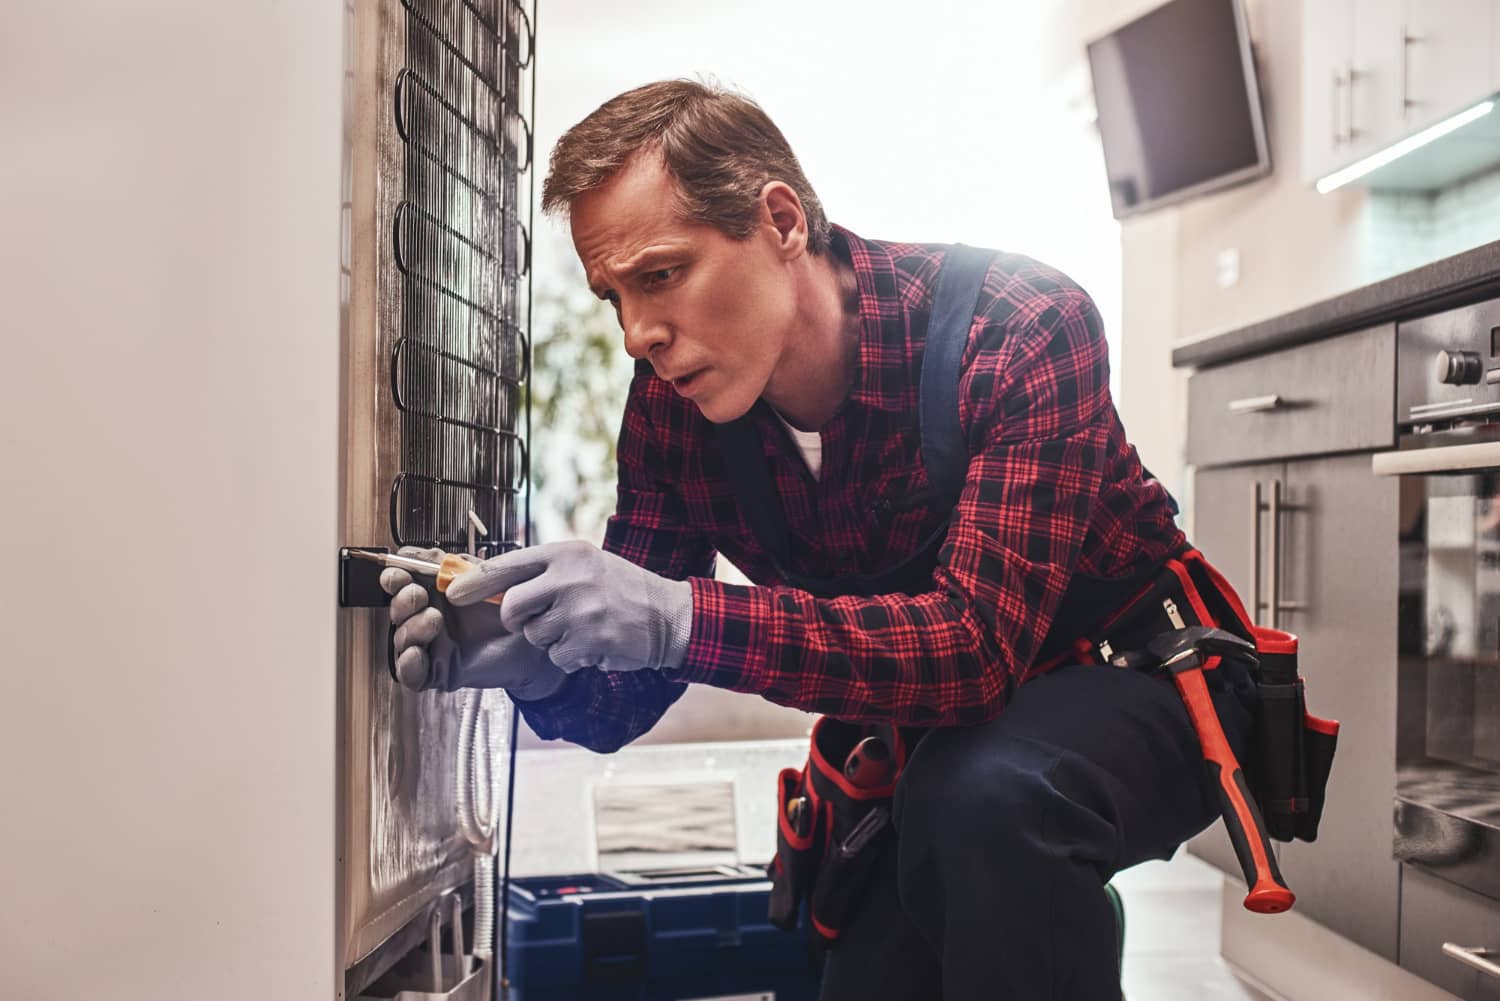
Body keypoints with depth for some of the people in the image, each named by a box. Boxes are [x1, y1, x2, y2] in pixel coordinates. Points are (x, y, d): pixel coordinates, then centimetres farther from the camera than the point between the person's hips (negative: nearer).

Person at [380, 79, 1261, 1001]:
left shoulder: (1023, 328, -27)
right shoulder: (671, 407, -11)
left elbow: (977, 641, -37)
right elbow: (624, 700, -9)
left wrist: (680, 620, -48)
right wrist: (540, 667, -33)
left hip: (1135, 681, -5)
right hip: (939, 737, 6)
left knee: (986, 794, -35)